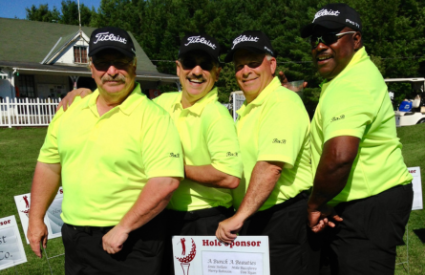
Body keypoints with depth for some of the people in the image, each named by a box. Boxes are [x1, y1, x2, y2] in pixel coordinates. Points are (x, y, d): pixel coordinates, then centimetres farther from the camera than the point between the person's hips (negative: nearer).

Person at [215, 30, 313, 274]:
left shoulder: (283, 103, -16)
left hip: (283, 219, -9)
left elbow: (271, 166, -28)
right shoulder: (249, 108, 15)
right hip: (252, 219, 9)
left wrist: (240, 216, -30)